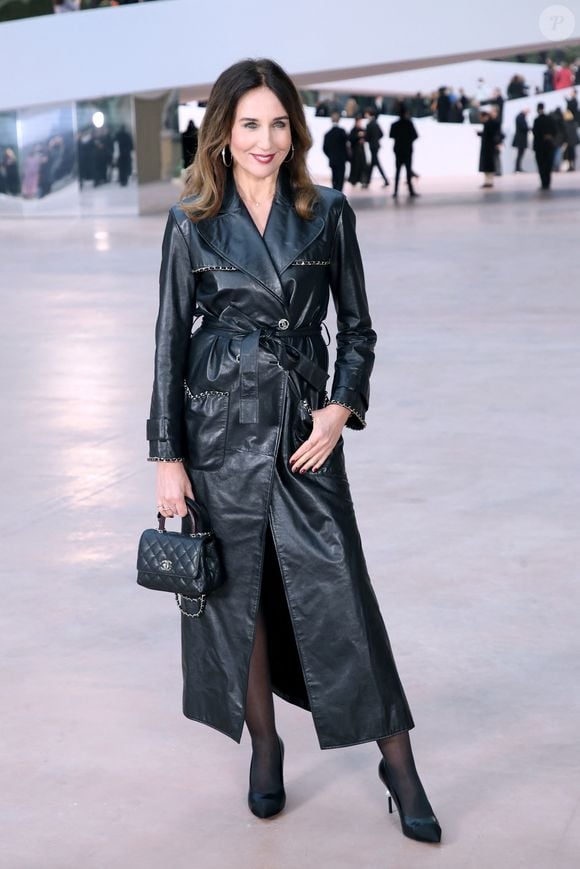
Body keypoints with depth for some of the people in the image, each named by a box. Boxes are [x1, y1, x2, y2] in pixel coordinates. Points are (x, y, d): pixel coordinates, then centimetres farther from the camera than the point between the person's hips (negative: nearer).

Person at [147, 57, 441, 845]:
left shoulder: (328, 213, 2)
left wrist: (342, 408, -8)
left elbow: (358, 327, 8)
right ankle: (264, 749, 26)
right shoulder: (192, 223, 0)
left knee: (340, 589, -2)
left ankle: (398, 760, 10)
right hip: (220, 427, 0)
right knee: (237, 594, 8)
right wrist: (167, 456, -3)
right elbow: (170, 339, 1)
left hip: (305, 427, 0)